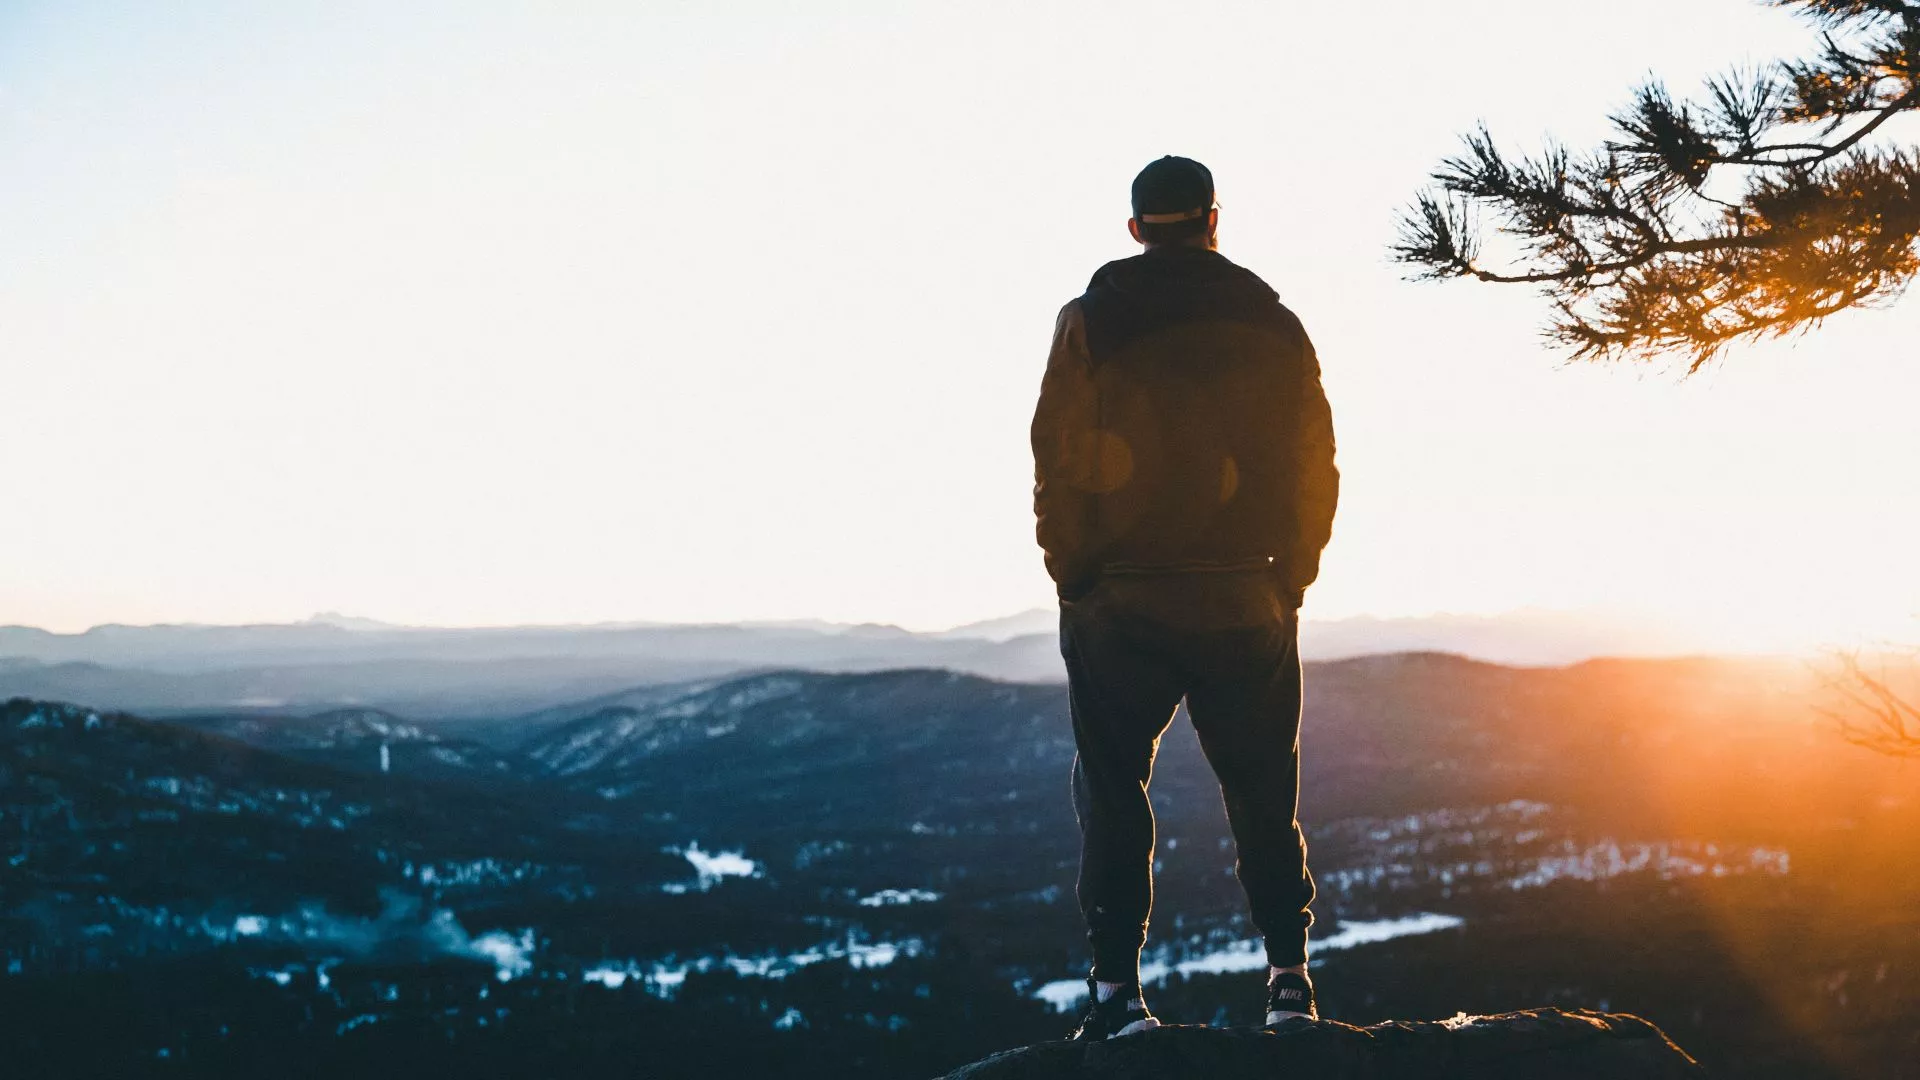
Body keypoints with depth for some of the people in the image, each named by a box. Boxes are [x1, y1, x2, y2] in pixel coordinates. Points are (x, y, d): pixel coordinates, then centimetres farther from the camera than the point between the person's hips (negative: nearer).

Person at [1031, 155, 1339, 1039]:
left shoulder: (1089, 320, 0)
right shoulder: (1271, 325, 4)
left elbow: (1056, 458, -4)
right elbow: (1315, 462, 3)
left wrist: (1073, 572, 4)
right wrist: (1289, 577, 11)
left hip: (1118, 599, -1)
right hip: (1247, 598, 2)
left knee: (1112, 792, 5)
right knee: (1262, 795, 13)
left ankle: (1116, 988, 0)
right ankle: (1288, 974, 10)